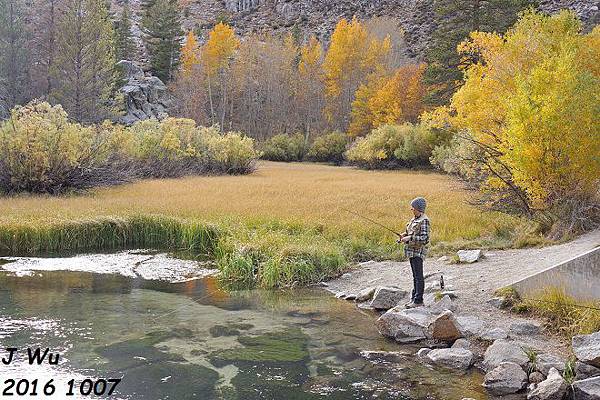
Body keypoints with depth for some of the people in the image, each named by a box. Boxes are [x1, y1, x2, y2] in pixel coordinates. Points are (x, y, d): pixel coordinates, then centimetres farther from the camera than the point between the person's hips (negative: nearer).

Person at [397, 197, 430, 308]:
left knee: (418, 276, -6)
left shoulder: (424, 221, -14)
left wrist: (410, 238, -21)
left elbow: (425, 238, -20)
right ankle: (414, 298, 20)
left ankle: (418, 300, -2)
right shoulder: (415, 219, 15)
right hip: (412, 251, 9)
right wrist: (405, 234, 5)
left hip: (418, 251, -9)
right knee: (415, 276, 14)